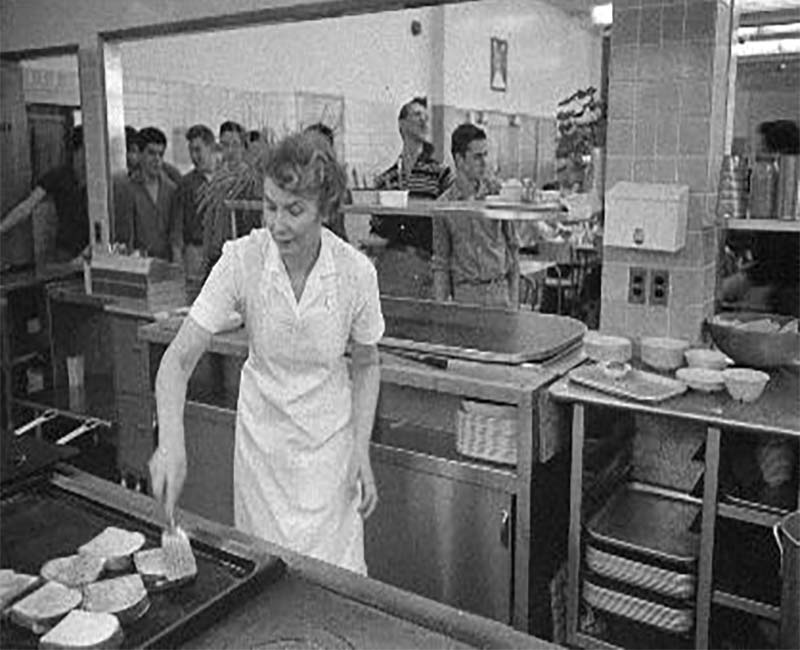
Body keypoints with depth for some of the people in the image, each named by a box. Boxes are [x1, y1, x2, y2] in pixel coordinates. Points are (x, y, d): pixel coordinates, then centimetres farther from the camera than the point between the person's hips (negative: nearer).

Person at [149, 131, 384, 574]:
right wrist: (171, 442, -34)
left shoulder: (355, 271, -18)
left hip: (330, 437, 0)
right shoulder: (242, 260, -20)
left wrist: (362, 451, -7)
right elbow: (179, 359, -19)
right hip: (262, 433, 1)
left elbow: (365, 364, -1)